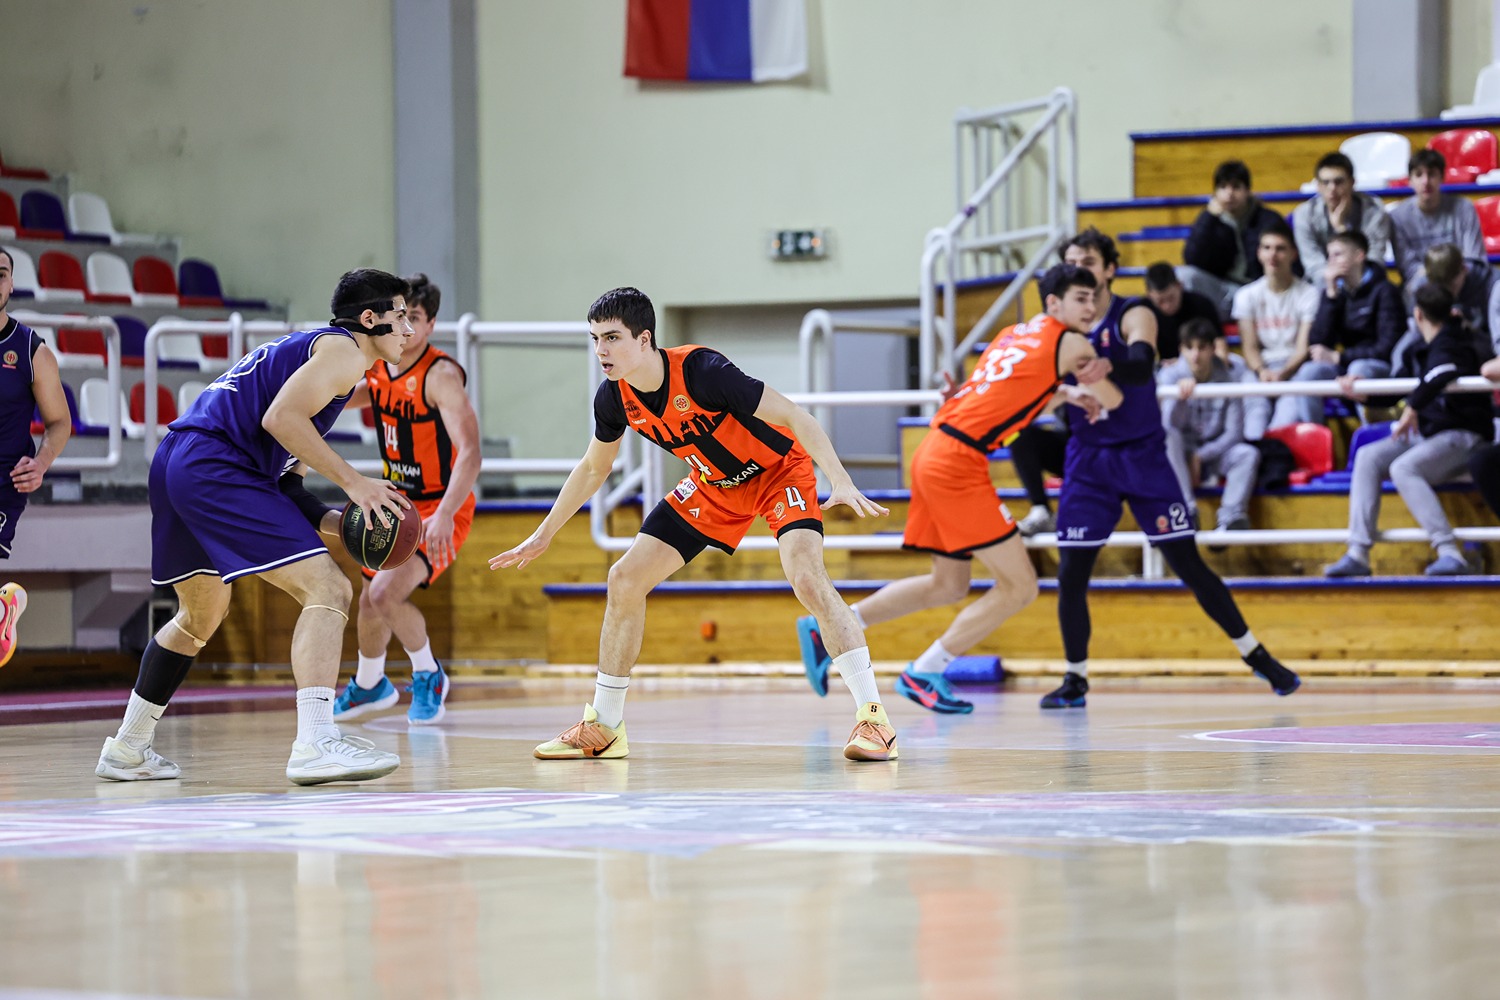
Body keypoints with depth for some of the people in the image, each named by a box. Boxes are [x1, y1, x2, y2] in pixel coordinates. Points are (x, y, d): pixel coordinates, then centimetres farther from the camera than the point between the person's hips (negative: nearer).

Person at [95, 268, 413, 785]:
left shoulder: (309, 346, 28)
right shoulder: (342, 349, -2)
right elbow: (280, 418, -17)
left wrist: (340, 521, 15)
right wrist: (353, 482, -13)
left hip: (176, 463, 10)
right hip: (215, 466, -10)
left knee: (201, 616, 28)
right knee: (328, 589, -15)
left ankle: (127, 750, 37)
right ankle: (315, 743, -28)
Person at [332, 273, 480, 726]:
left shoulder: (441, 375, -23)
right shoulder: (378, 369, 0)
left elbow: (469, 453, -32)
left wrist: (444, 515, -44)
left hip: (440, 507, -8)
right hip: (398, 502, 8)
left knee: (387, 593, -23)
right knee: (370, 599, 15)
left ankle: (428, 676, 3)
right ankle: (369, 685, 42)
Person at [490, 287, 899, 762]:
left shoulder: (702, 371, -33)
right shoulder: (614, 397, -14)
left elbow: (795, 417, -29)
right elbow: (594, 468, 8)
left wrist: (841, 481, -41)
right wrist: (542, 536, 12)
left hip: (779, 468, -7)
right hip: (714, 485, 7)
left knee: (806, 576, -30)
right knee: (624, 581, -1)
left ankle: (873, 718, -26)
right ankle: (602, 728, 13)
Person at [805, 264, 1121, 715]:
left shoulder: (1012, 336, 21)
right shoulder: (1069, 343, -3)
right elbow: (1113, 400, 7)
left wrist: (1064, 395, 24)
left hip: (934, 455, 9)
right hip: (958, 463, -9)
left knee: (948, 585, 22)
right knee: (1019, 587, -4)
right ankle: (923, 674, 1)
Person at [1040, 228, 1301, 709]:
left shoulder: (1133, 316, -9)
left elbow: (1140, 366, -29)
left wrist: (1098, 364, -49)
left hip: (1142, 455, -3)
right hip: (1088, 461, 3)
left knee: (1188, 564, -3)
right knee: (1070, 574, -5)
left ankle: (1258, 657, 8)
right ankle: (1075, 680, 9)